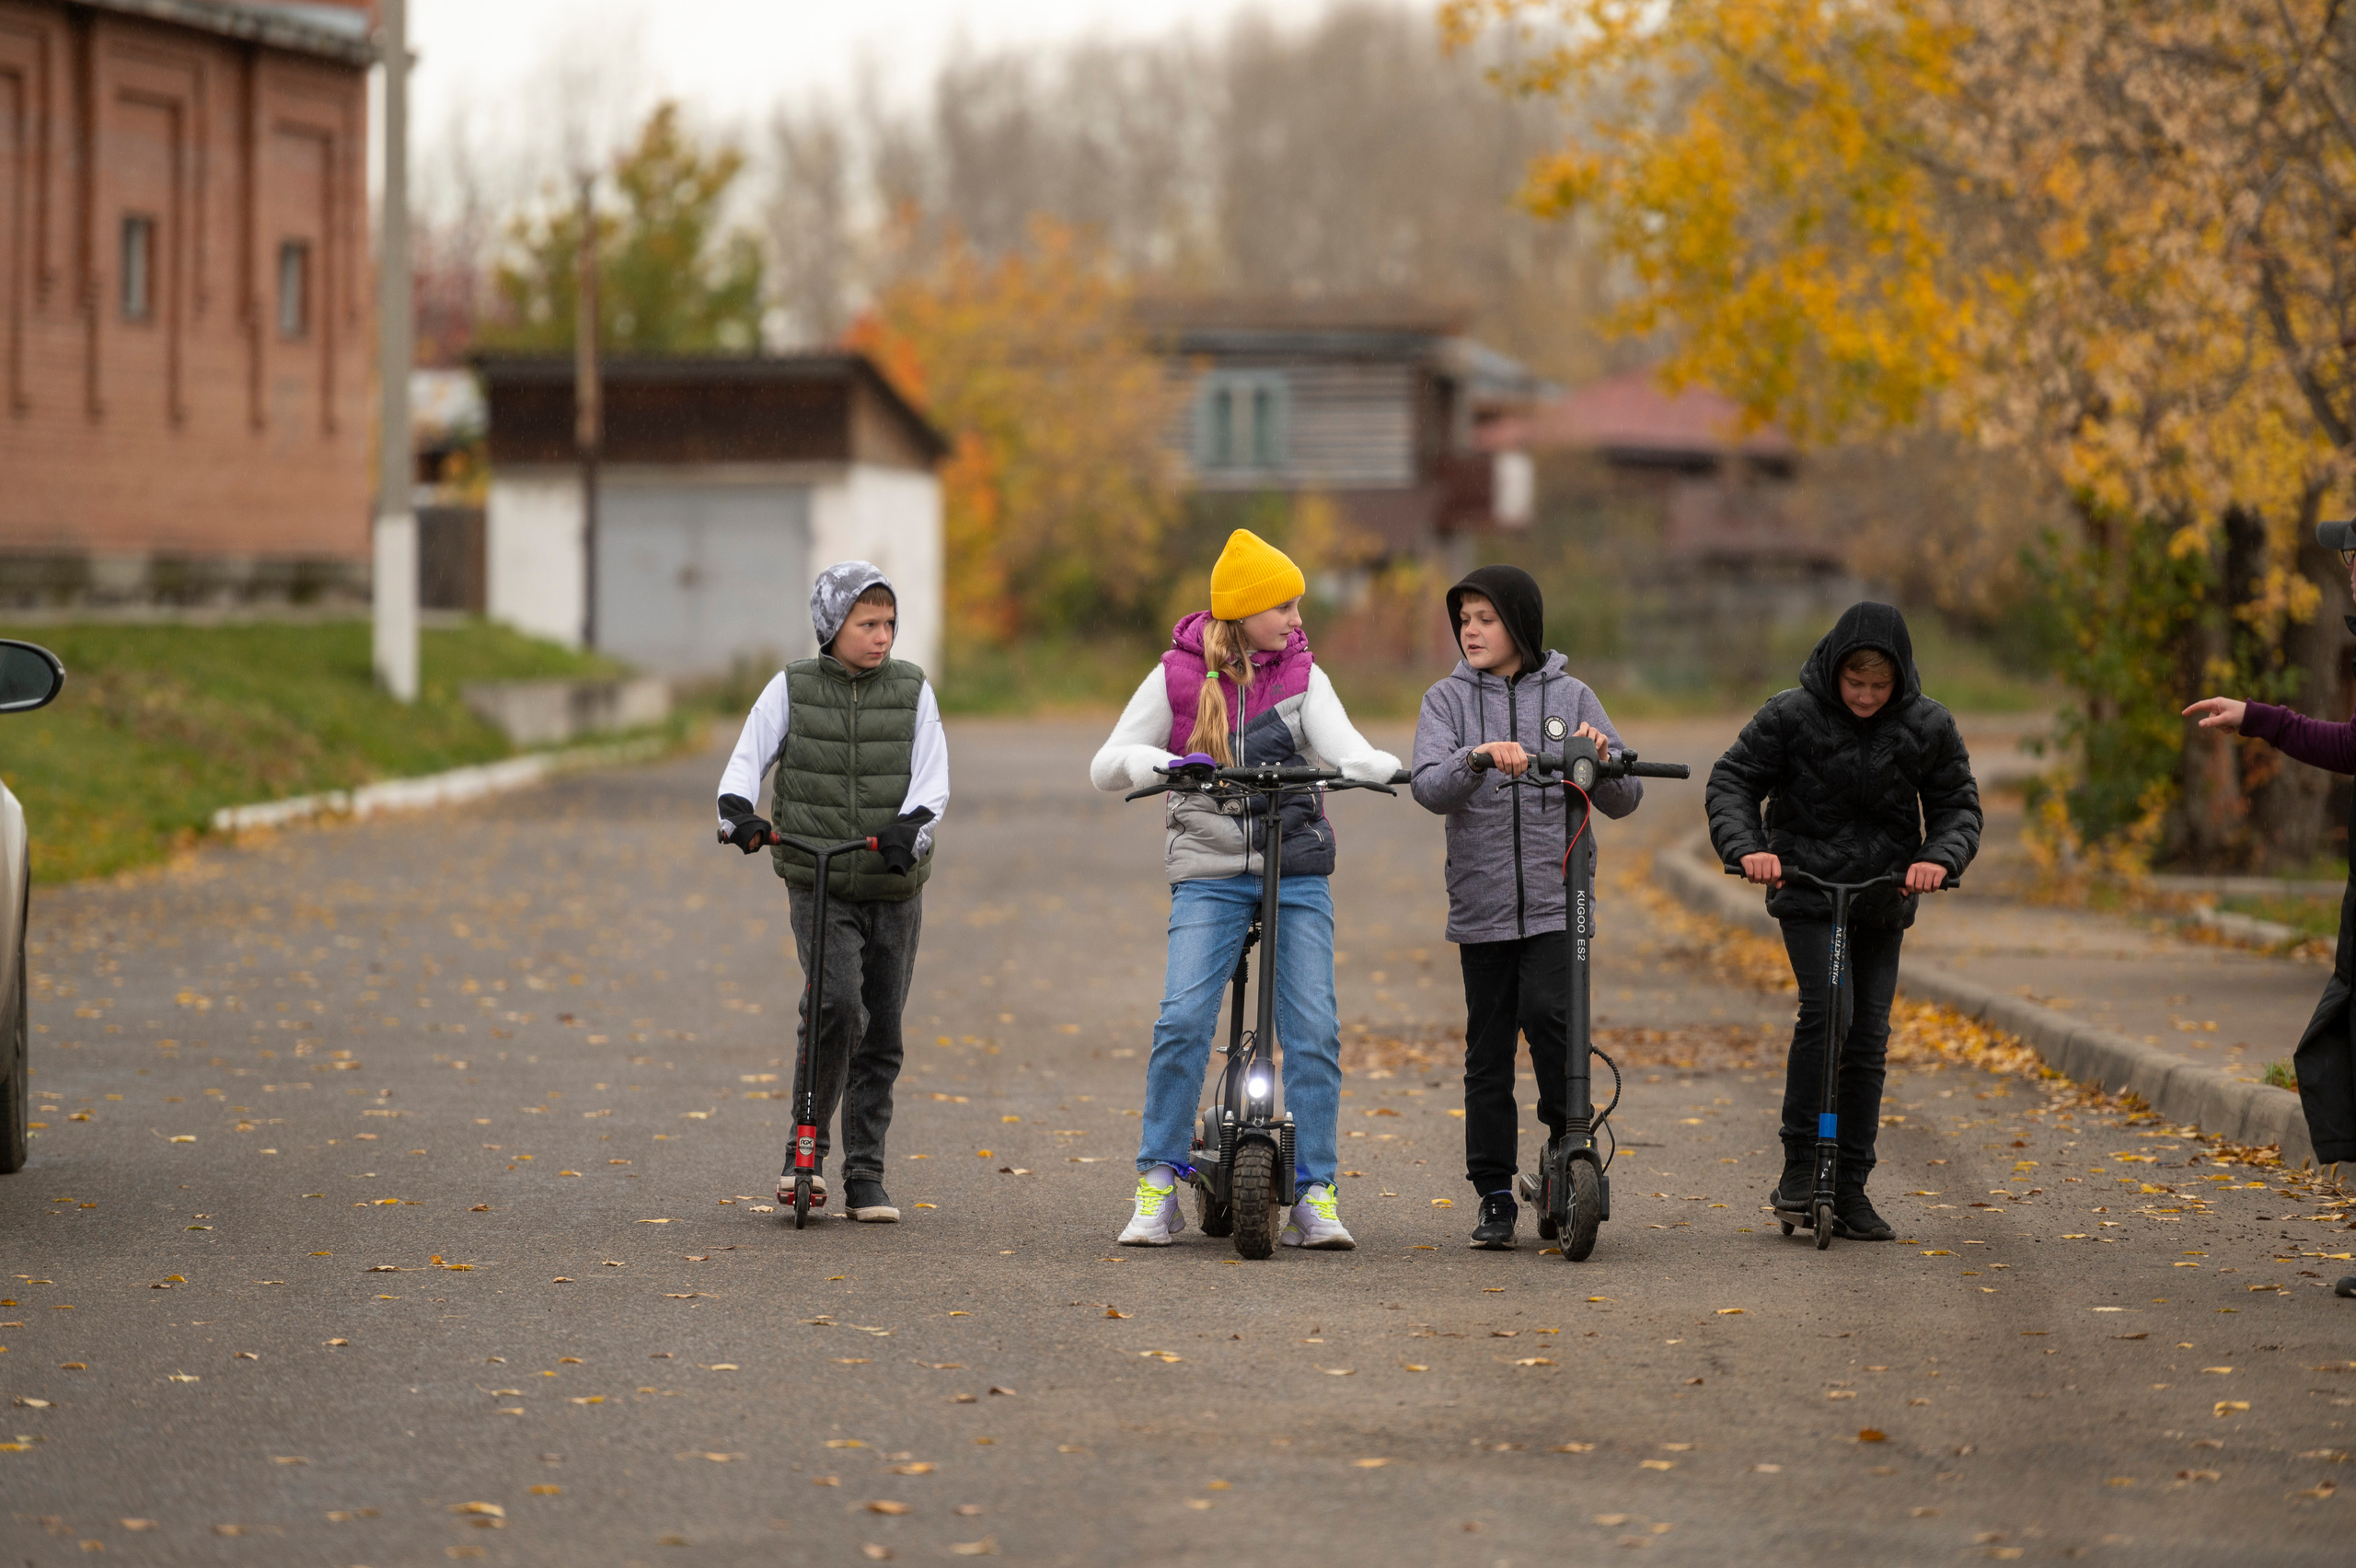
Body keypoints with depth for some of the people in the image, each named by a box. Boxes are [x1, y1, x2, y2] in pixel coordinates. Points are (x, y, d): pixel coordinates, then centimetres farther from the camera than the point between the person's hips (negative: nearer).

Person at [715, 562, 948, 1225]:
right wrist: (738, 813, -23)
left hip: (893, 888, 2)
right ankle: (809, 1141, -8)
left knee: (880, 1035, 5)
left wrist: (910, 827, -25)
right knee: (838, 1004, -24)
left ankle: (865, 1178, 15)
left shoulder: (912, 690, 3)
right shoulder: (792, 688, 2)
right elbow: (748, 759, -2)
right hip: (817, 885, -2)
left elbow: (932, 778, -5)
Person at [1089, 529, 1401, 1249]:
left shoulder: (1300, 675, 5)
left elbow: (1349, 754, -9)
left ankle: (1314, 1194, -1)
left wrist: (1414, 768, -30)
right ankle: (1158, 1188, -6)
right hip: (1209, 874, -2)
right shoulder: (1178, 675, 1)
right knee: (1183, 1020, -16)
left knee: (1313, 1028, -7)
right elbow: (1106, 766, -1)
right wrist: (1160, 762, -23)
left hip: (1297, 872, 2)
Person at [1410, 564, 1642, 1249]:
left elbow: (1623, 801, 6)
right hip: (1482, 904, 1)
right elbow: (1430, 788, -10)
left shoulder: (1569, 696, 6)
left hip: (1556, 902, -1)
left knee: (1547, 1012, -21)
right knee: (1488, 1052, 3)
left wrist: (1602, 761, -15)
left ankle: (1571, 1142, -1)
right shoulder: (1448, 700, 6)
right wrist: (1477, 758, -29)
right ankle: (1494, 1198, 11)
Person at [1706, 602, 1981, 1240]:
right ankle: (1799, 1164, -13)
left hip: (1883, 901, 3)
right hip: (1807, 893, -3)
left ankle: (1850, 1190, 10)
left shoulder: (1928, 727, -4)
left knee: (1868, 1036, 2)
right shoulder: (1791, 716, -10)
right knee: (1824, 1010, -22)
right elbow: (1732, 781, -5)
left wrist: (1939, 858, -18)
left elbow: (1958, 805, 3)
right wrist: (1746, 848, -22)